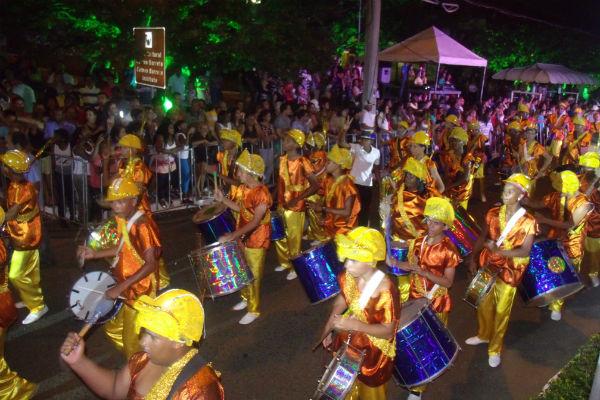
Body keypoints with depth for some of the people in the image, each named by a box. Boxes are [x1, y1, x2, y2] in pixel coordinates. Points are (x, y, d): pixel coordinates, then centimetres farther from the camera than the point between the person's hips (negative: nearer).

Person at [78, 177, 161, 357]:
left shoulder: (143, 226, -25)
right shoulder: (122, 220, 3)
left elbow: (151, 264, -30)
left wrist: (120, 287, -32)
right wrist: (95, 254, 7)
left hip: (140, 291, -9)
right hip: (126, 288, 9)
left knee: (133, 342, 6)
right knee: (112, 328, 25)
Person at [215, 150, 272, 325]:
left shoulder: (262, 193, -26)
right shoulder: (243, 188, 1)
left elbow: (256, 222, -30)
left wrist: (233, 235, -34)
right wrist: (223, 200, 4)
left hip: (257, 240, -8)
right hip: (242, 237, 8)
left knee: (253, 276, 6)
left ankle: (253, 310, 22)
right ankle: (246, 299, 45)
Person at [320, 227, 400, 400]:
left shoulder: (385, 290, -35)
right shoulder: (349, 276, -16)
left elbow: (388, 331, -27)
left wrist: (355, 325, -37)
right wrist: (327, 329, 7)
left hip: (373, 352, -5)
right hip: (348, 342, 5)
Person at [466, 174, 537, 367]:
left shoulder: (528, 221, -16)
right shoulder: (493, 213, -5)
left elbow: (525, 251, -20)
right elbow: (482, 238, 5)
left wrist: (499, 250, -31)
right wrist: (473, 259, 0)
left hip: (509, 270, -4)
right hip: (487, 265, 4)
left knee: (501, 311, 10)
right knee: (484, 304, 19)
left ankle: (495, 349, 29)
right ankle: (483, 335, 45)